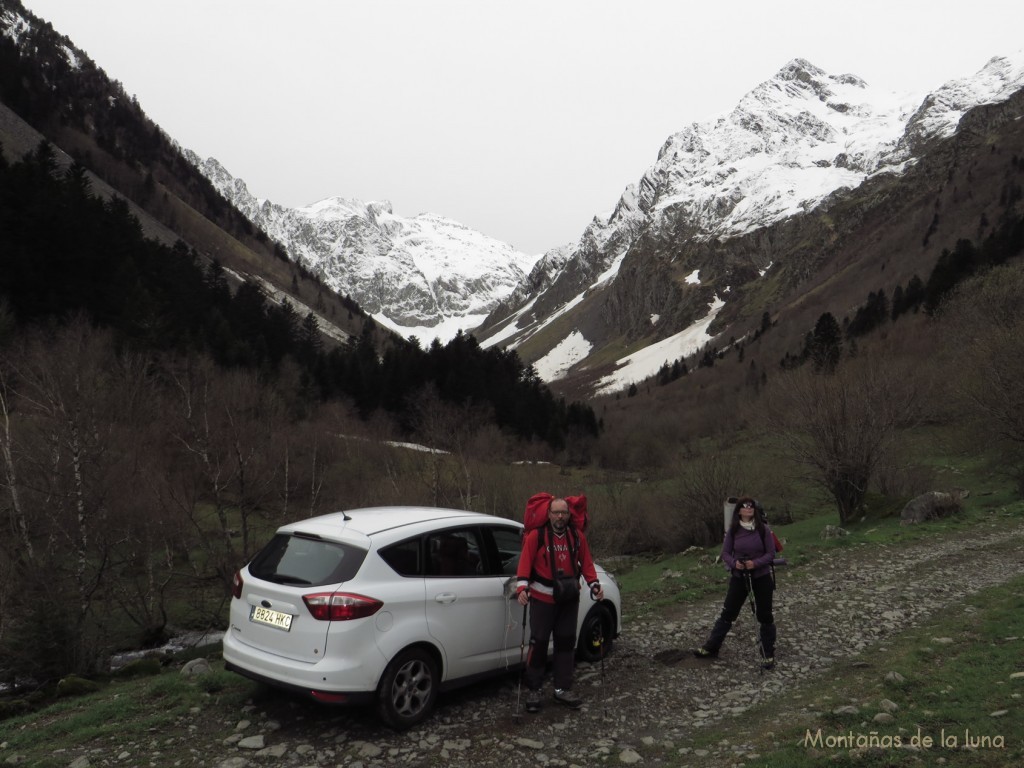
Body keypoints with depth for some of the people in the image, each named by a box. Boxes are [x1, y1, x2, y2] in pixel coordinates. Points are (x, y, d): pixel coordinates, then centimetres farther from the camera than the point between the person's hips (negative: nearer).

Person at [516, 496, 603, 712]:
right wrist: (522, 588, -27)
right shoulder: (536, 536, -12)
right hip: (543, 598, -4)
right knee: (539, 642, -1)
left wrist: (594, 585, -6)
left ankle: (563, 689, 20)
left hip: (569, 598, 4)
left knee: (566, 643, 10)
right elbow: (525, 563, -15)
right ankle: (533, 690, 11)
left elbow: (586, 563, 6)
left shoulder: (577, 536, 1)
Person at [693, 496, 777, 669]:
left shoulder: (763, 529, -9)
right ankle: (710, 648, 16)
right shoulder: (733, 530, -4)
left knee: (765, 616, 8)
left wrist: (756, 563, -24)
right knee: (727, 613, 6)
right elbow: (725, 553, -1)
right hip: (739, 577, 1)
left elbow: (771, 553, -8)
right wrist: (734, 563, -21)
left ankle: (768, 656, 22)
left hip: (762, 577, -1)